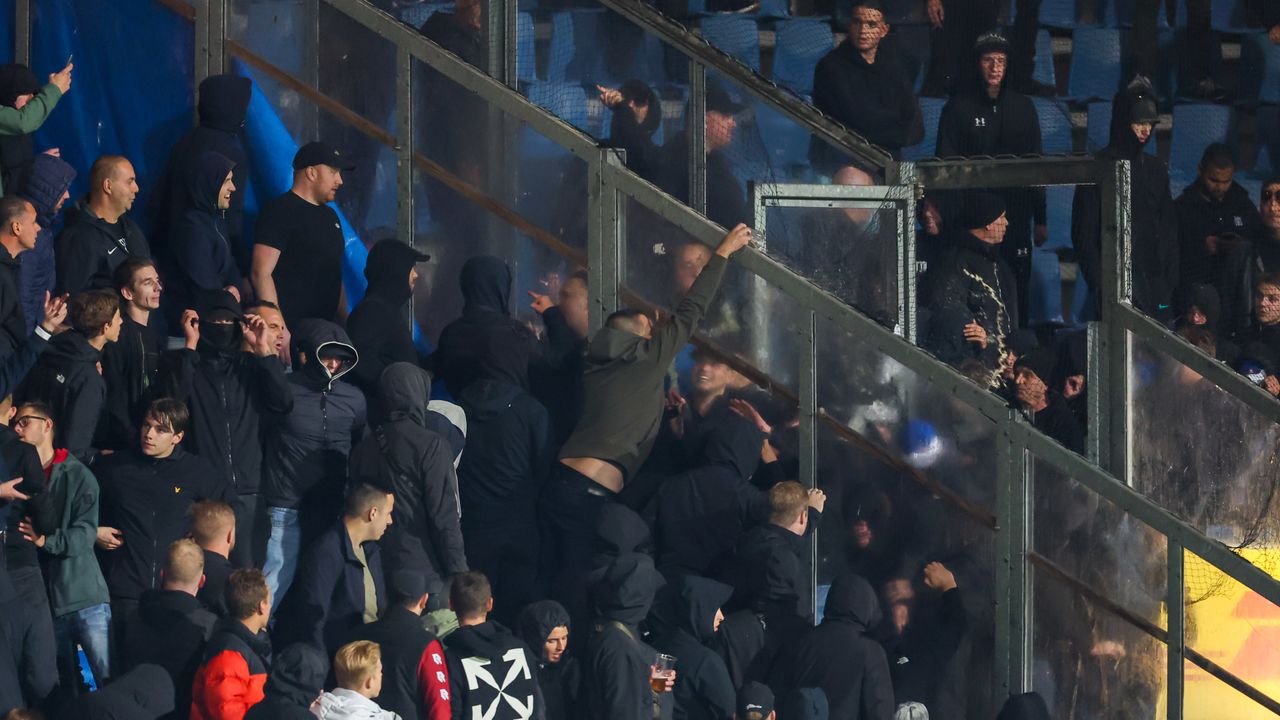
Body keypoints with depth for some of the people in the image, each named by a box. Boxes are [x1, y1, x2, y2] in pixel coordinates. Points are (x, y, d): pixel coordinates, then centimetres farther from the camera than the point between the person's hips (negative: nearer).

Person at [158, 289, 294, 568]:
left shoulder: (250, 366, 16)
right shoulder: (181, 364, 8)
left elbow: (283, 404, 2)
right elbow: (173, 400, -13)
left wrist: (264, 351, -2)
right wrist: (190, 345, -10)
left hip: (248, 493, 3)